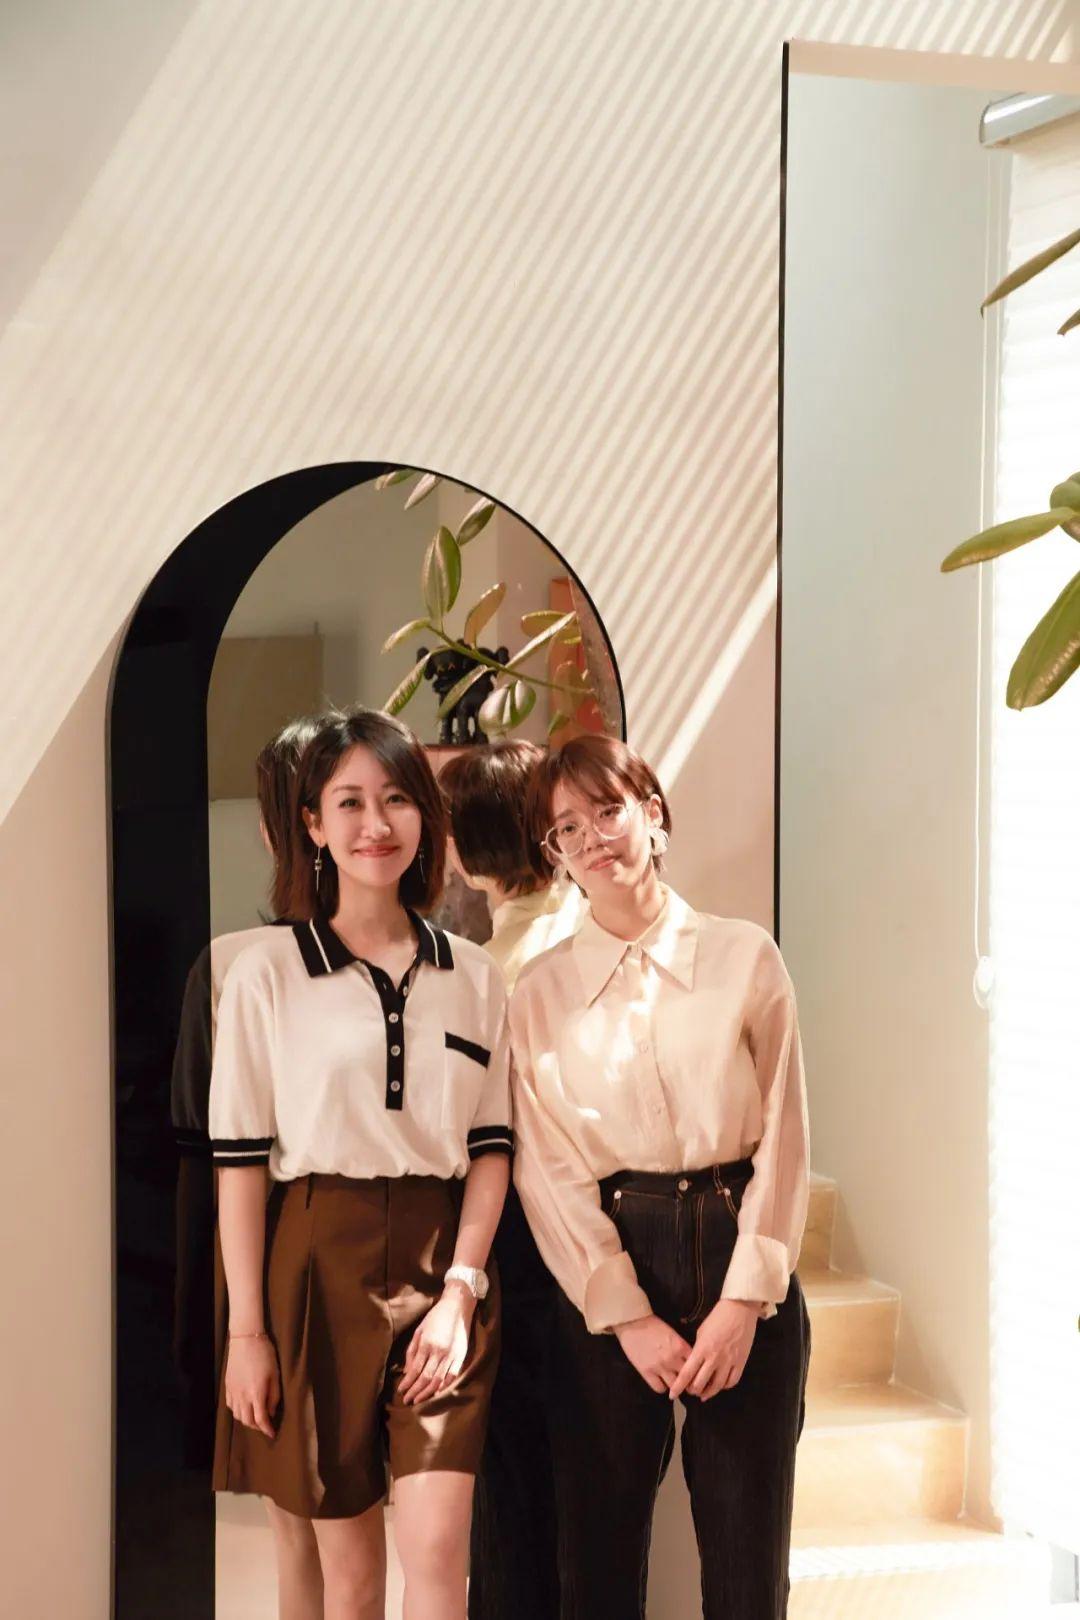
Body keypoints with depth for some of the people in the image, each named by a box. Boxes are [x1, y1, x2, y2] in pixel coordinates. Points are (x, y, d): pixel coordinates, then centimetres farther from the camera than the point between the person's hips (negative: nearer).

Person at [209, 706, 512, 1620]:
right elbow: (239, 1159, -3)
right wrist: (246, 1329, -6)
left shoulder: (473, 977, 6)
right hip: (319, 1266, -2)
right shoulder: (267, 974, -2)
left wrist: (460, 1291, -6)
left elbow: (491, 1146, 7)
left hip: (441, 1269, 2)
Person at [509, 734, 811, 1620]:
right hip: (605, 1273, 0)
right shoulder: (540, 992, 3)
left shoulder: (746, 957, 1)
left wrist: (744, 1301, -8)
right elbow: (549, 1170, -1)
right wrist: (628, 1317, -9)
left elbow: (783, 1138, -1)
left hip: (741, 1266, 0)